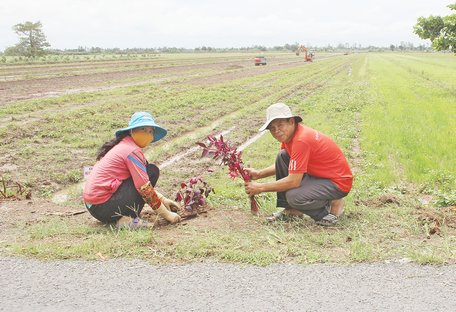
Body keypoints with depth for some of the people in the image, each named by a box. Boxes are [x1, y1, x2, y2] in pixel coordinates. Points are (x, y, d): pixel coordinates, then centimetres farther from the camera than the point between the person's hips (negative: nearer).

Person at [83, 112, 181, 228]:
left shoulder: (123, 145, 16)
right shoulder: (133, 151, -13)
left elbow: (143, 183, 22)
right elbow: (144, 188, -17)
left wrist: (163, 200, 16)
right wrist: (166, 214, -10)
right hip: (103, 206, -10)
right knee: (153, 171, -7)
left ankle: (119, 217, 8)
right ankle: (127, 219, -11)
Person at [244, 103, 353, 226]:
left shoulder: (301, 140, -28)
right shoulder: (288, 134, 1)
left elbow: (293, 181, -28)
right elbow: (283, 165, 18)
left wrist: (261, 187, -20)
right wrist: (259, 174, 3)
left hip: (338, 183, -10)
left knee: (294, 196, -30)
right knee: (282, 156, 1)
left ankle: (332, 206, -1)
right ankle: (291, 210, 6)